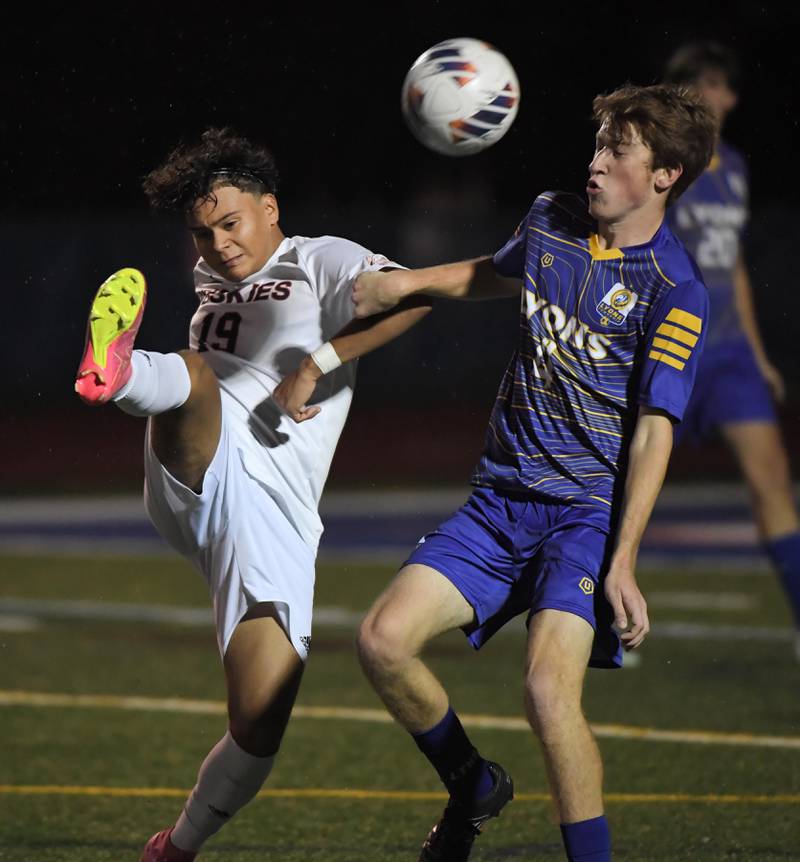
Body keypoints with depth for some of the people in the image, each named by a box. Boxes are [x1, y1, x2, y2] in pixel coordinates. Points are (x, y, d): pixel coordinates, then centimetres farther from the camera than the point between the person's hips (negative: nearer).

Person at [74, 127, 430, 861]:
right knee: (193, 373, -31)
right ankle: (114, 371, -67)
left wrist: (319, 363, -16)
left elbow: (412, 297, -12)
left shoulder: (321, 262, 8)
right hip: (194, 477, 3)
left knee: (259, 732, -8)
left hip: (273, 517, -3)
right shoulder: (211, 274, 26)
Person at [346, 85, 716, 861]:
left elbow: (653, 431, -12)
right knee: (383, 638, -9)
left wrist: (623, 562, -17)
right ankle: (474, 785, 16)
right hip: (500, 500, 6)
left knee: (548, 687, -26)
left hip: (590, 510, -6)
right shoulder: (550, 221, 8)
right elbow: (497, 275, 32)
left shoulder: (674, 290, -9)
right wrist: (406, 281, 18)